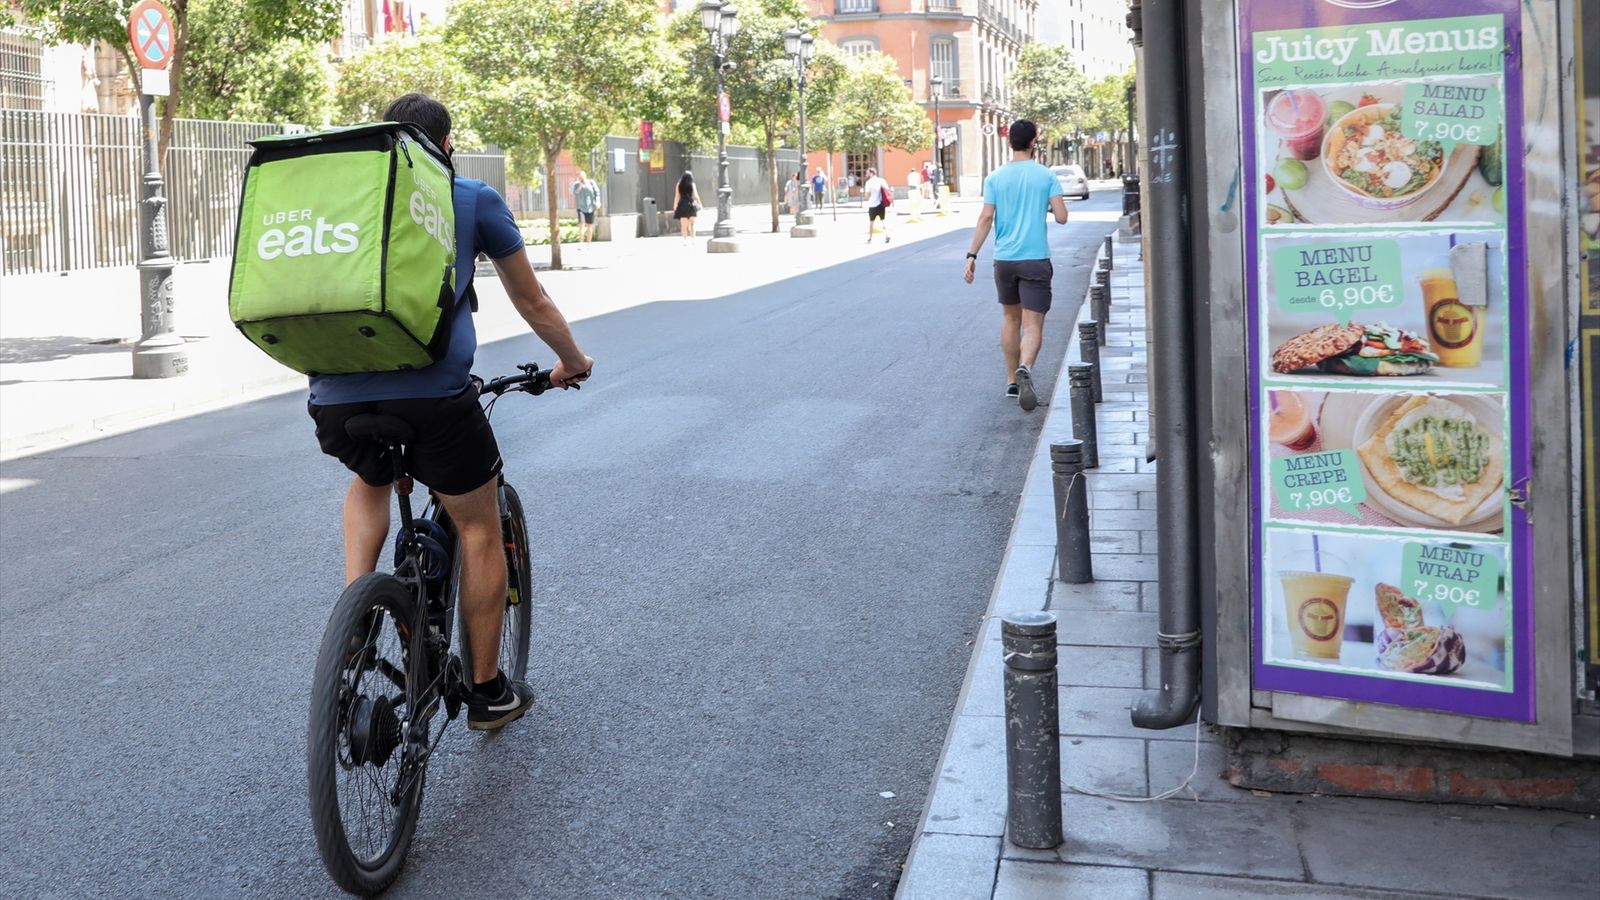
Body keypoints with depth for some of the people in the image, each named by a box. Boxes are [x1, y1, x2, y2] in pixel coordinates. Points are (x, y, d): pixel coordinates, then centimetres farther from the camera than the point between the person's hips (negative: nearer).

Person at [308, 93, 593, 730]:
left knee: (370, 482, 37)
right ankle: (488, 693, 27)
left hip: (337, 393, 4)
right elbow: (533, 304, 25)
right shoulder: (473, 200, 16)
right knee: (479, 531, 17)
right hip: (433, 392, -3)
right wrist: (572, 363, 42)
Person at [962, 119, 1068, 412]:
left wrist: (972, 256, -4)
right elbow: (1062, 217, -5)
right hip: (1036, 259, -2)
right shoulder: (1046, 176, -2)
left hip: (1004, 259, 3)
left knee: (1011, 319, 19)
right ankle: (1025, 369, -33)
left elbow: (986, 219, -5)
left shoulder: (994, 178, 2)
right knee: (1032, 325, -5)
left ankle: (1012, 381, 24)